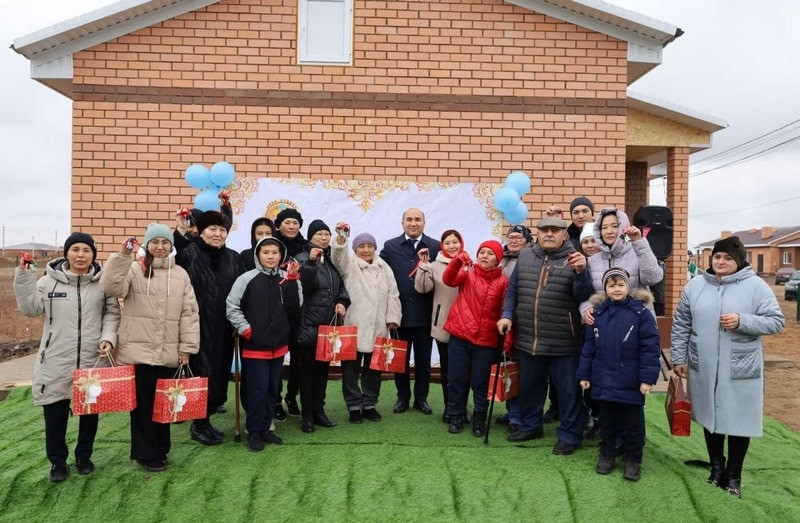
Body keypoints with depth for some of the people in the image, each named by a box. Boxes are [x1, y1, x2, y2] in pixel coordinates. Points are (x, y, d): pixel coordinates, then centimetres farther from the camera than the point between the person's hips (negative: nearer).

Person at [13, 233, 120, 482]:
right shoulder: (49, 281, -1)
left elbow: (112, 313, 5)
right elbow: (30, 308, -2)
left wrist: (108, 338, -10)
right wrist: (24, 277, -11)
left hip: (93, 360, 1)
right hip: (56, 361, -1)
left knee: (90, 410, 12)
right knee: (55, 413, 6)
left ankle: (84, 456, 31)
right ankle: (58, 461, 24)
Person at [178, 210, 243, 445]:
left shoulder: (234, 258, 9)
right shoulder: (189, 254, -4)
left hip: (223, 329, 5)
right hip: (198, 326, -5)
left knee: (219, 374, 10)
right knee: (203, 374, -1)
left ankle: (204, 419, 26)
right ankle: (199, 424, 15)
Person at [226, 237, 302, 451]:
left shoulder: (287, 278, 1)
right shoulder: (247, 279, -8)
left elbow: (295, 307, -6)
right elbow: (231, 306, -5)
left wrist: (293, 279, -12)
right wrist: (244, 328, -10)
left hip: (279, 344, 4)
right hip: (255, 345, -4)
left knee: (273, 389, 13)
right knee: (258, 389, 1)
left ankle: (266, 427, 26)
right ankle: (254, 431, 14)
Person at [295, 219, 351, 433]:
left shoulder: (332, 260, 13)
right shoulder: (303, 258, -4)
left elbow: (341, 286, 17)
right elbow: (305, 285, -20)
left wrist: (342, 302, -2)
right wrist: (311, 262, -33)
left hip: (329, 324, 6)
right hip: (309, 324, -6)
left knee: (323, 368, 12)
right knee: (308, 369, 2)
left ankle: (319, 411, 23)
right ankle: (307, 415, 10)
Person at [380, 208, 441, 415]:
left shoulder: (435, 247, 1)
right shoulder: (390, 246, 4)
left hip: (424, 314, -1)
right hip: (399, 313, 1)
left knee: (423, 359, 10)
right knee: (400, 358, 12)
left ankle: (421, 398, 24)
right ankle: (402, 397, 26)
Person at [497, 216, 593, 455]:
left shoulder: (573, 259, -4)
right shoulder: (525, 257, 7)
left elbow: (583, 296, -11)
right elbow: (513, 290, 11)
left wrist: (581, 272, -27)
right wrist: (507, 315, -1)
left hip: (562, 342, -4)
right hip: (528, 339, 4)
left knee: (567, 389, 7)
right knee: (529, 386, 19)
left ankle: (569, 435, 21)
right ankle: (530, 425, 37)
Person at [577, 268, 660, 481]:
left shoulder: (641, 312, -9)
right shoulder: (598, 313, 2)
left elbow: (650, 347, -11)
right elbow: (589, 346, 6)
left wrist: (647, 377, -15)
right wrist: (584, 374, 4)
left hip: (630, 382, -3)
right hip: (603, 380, 4)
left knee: (632, 424, 11)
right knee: (607, 421, 17)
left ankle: (633, 460, 26)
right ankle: (606, 455, 32)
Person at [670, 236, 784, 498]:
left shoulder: (756, 286, -7)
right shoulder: (695, 285, 2)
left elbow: (776, 321, -8)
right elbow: (681, 325, 6)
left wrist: (742, 321, -23)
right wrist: (678, 358, 5)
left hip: (741, 370, -2)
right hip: (704, 368, 3)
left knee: (739, 422, 7)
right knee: (711, 418, 15)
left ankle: (734, 476, 25)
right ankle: (717, 469, 33)